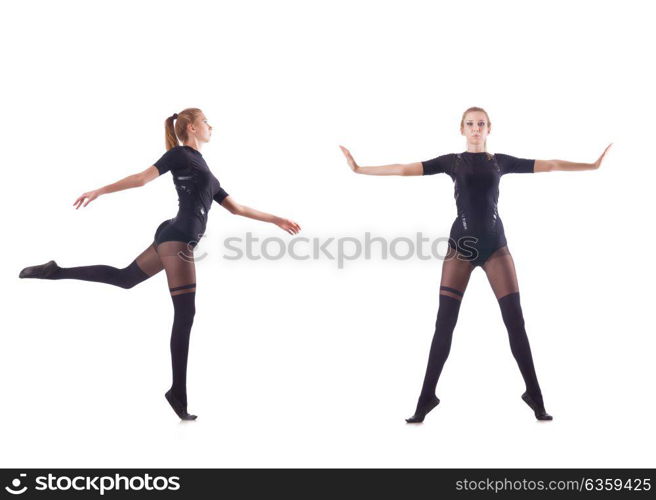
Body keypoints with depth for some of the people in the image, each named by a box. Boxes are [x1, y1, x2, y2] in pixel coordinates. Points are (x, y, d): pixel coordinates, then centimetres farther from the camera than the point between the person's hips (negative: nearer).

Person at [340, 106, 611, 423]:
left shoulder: (500, 161, 11)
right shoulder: (452, 161, 8)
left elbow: (550, 165, 11)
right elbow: (404, 169, 1)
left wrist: (593, 165, 8)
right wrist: (359, 169, -5)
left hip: (494, 244, 1)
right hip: (461, 244, -1)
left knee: (515, 320, -4)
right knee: (444, 323, -5)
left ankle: (534, 395, 8)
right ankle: (427, 397, 4)